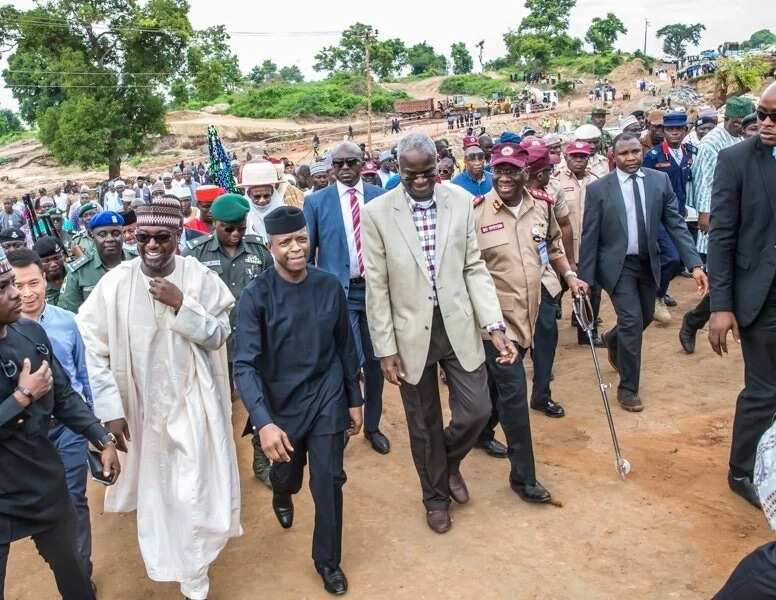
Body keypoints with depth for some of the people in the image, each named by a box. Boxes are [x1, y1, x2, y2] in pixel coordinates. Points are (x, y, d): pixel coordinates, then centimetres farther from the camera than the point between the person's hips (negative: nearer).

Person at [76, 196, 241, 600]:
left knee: (194, 492, 4)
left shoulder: (199, 276, -10)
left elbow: (219, 336, -8)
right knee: (155, 488, 15)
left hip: (191, 404, 0)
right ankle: (169, 565, 44)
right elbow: (92, 349, -10)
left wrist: (182, 304, -22)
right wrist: (109, 409, -12)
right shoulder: (115, 283, -12)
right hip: (141, 407, 1)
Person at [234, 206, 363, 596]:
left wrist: (354, 400, 8)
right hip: (281, 403, 0)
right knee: (287, 475, 20)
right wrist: (264, 421, -34)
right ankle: (282, 496, 59)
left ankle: (328, 561, 28)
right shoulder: (256, 296, -16)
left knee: (328, 483, 4)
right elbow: (245, 365, -22)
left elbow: (345, 347, 3)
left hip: (327, 399, 1)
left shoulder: (330, 286, -8)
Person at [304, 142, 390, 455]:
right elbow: (306, 250, 3)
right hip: (337, 291, -2)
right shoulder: (316, 201, 0)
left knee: (375, 361, 12)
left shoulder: (379, 196, 3)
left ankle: (372, 426, 30)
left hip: (375, 288, 2)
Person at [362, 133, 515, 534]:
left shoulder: (460, 201, -2)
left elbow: (474, 268, 1)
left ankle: (450, 462, 39)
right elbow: (377, 288, -7)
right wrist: (385, 349, -7)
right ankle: (435, 496, 38)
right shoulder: (377, 213, -9)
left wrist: (494, 325, -8)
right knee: (423, 424, 13)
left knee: (477, 410, 5)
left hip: (458, 326, 2)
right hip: (411, 333, -1)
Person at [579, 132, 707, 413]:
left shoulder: (660, 180, -2)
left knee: (645, 317, 18)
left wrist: (695, 264, -12)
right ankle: (628, 388, 8)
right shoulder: (598, 189, -10)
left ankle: (613, 339, 52)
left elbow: (675, 224, -3)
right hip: (618, 265, -4)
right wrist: (585, 278, -8)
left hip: (648, 263, 4)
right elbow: (589, 237, -8)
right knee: (632, 321, -9)